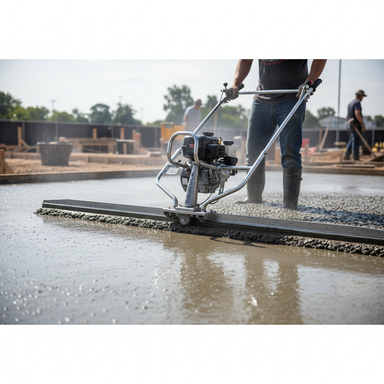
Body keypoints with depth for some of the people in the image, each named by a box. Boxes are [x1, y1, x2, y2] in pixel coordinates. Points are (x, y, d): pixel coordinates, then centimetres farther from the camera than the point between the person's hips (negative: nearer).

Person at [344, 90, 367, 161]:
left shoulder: (350, 103, 18)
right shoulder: (357, 102, -11)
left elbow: (347, 116, 24)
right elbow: (357, 114, -24)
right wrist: (362, 123, -21)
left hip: (349, 125, 9)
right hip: (356, 125, -9)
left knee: (351, 141, 14)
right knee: (356, 141, -6)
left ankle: (346, 156, 11)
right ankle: (356, 158, -6)